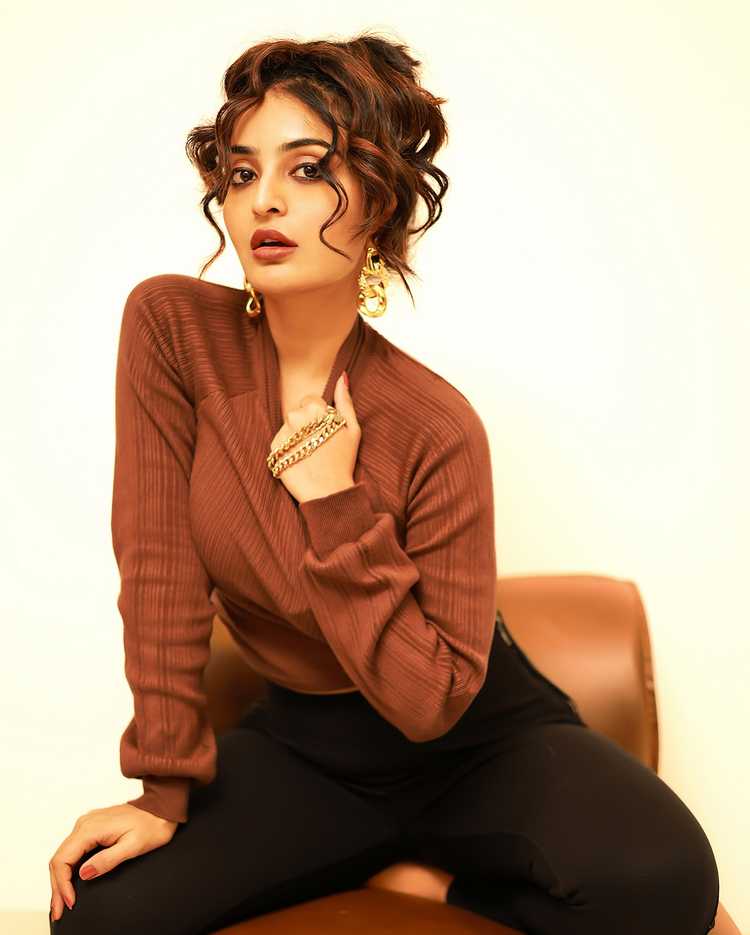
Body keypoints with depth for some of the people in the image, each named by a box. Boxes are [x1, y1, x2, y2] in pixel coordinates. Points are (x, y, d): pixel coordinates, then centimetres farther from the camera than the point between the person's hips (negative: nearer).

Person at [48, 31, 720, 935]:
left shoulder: (436, 429, -22)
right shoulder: (170, 327, -15)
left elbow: (432, 702, -20)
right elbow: (158, 569, -13)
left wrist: (338, 505, -28)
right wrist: (164, 789, -12)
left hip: (476, 738, -2)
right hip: (305, 742, 3)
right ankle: (396, 853, 4)